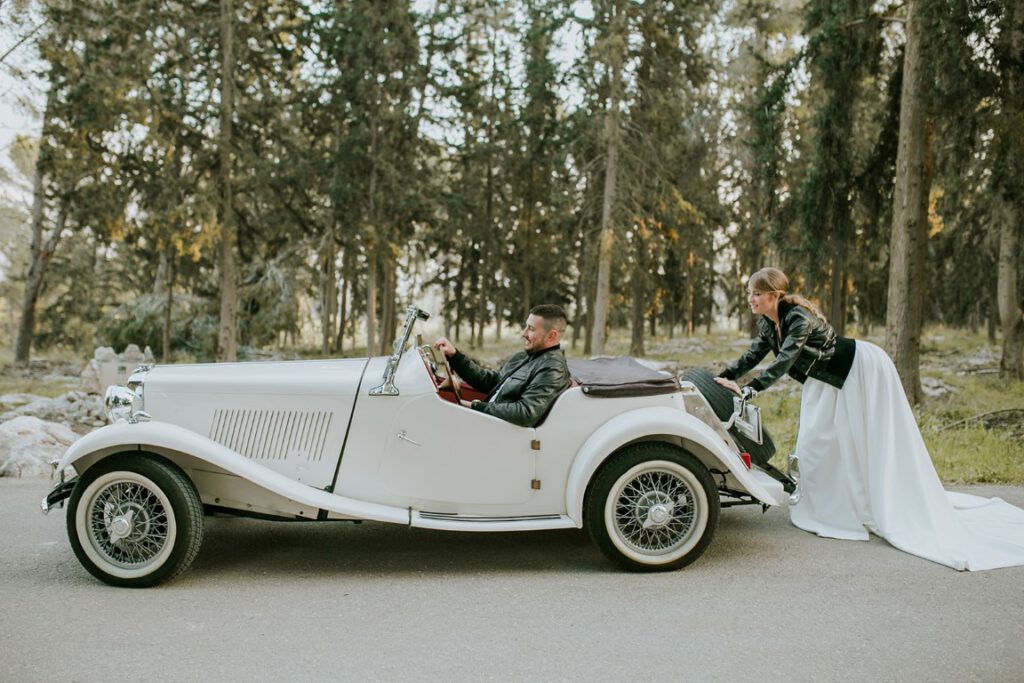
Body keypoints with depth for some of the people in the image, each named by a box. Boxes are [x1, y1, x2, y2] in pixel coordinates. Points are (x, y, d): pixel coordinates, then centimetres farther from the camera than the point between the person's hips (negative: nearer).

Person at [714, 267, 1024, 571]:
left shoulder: (798, 318, -28)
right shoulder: (767, 323, -2)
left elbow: (783, 362, -37)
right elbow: (753, 356, 2)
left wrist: (749, 389, -44)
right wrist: (722, 377, -9)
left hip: (862, 370, -9)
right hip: (831, 381, 9)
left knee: (879, 446, -4)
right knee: (814, 441, 7)